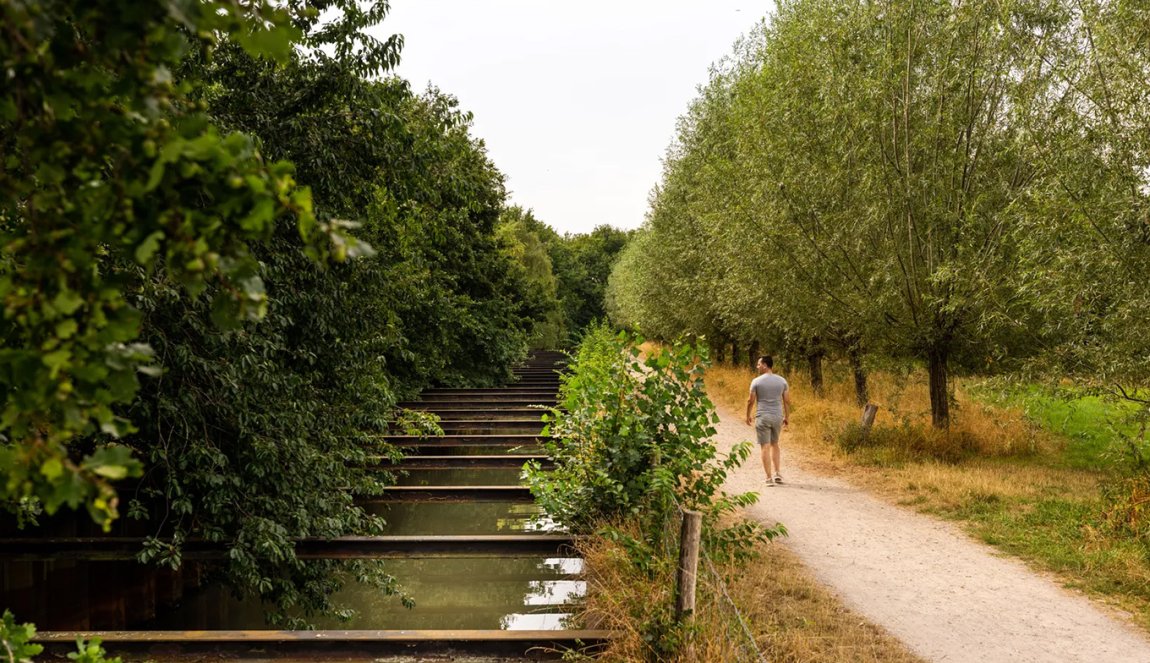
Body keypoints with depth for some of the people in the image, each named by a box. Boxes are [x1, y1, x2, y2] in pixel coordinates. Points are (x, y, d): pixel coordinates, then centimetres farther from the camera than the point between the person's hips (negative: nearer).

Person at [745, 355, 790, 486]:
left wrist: (748, 416, 10)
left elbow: (750, 400, -3)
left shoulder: (756, 381, -7)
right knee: (774, 444, 21)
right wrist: (787, 417, 15)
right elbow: (787, 400, 5)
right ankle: (777, 473, 13)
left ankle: (769, 478, -3)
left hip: (762, 417, -4)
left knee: (765, 447, -1)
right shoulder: (782, 381, 3)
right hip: (778, 417, 4)